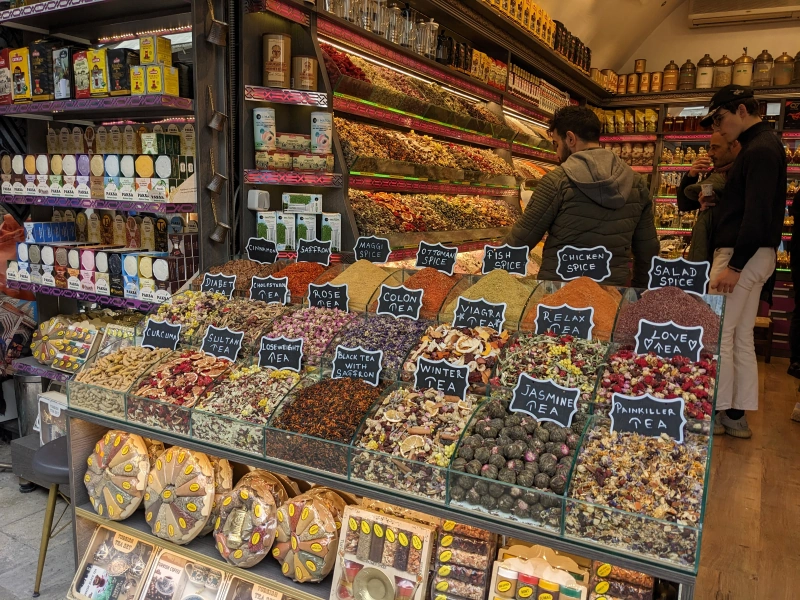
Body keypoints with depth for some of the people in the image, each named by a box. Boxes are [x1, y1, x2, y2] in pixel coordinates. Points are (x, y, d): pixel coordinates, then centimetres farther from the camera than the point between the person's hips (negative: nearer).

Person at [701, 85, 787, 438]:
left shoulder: (761, 150, -13)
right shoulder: (759, 146, 19)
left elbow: (757, 213, -22)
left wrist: (734, 265, -24)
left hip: (744, 254, -10)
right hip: (753, 255, 10)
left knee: (718, 335, -6)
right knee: (741, 337, 11)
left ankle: (717, 413, 1)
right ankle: (737, 415, 18)